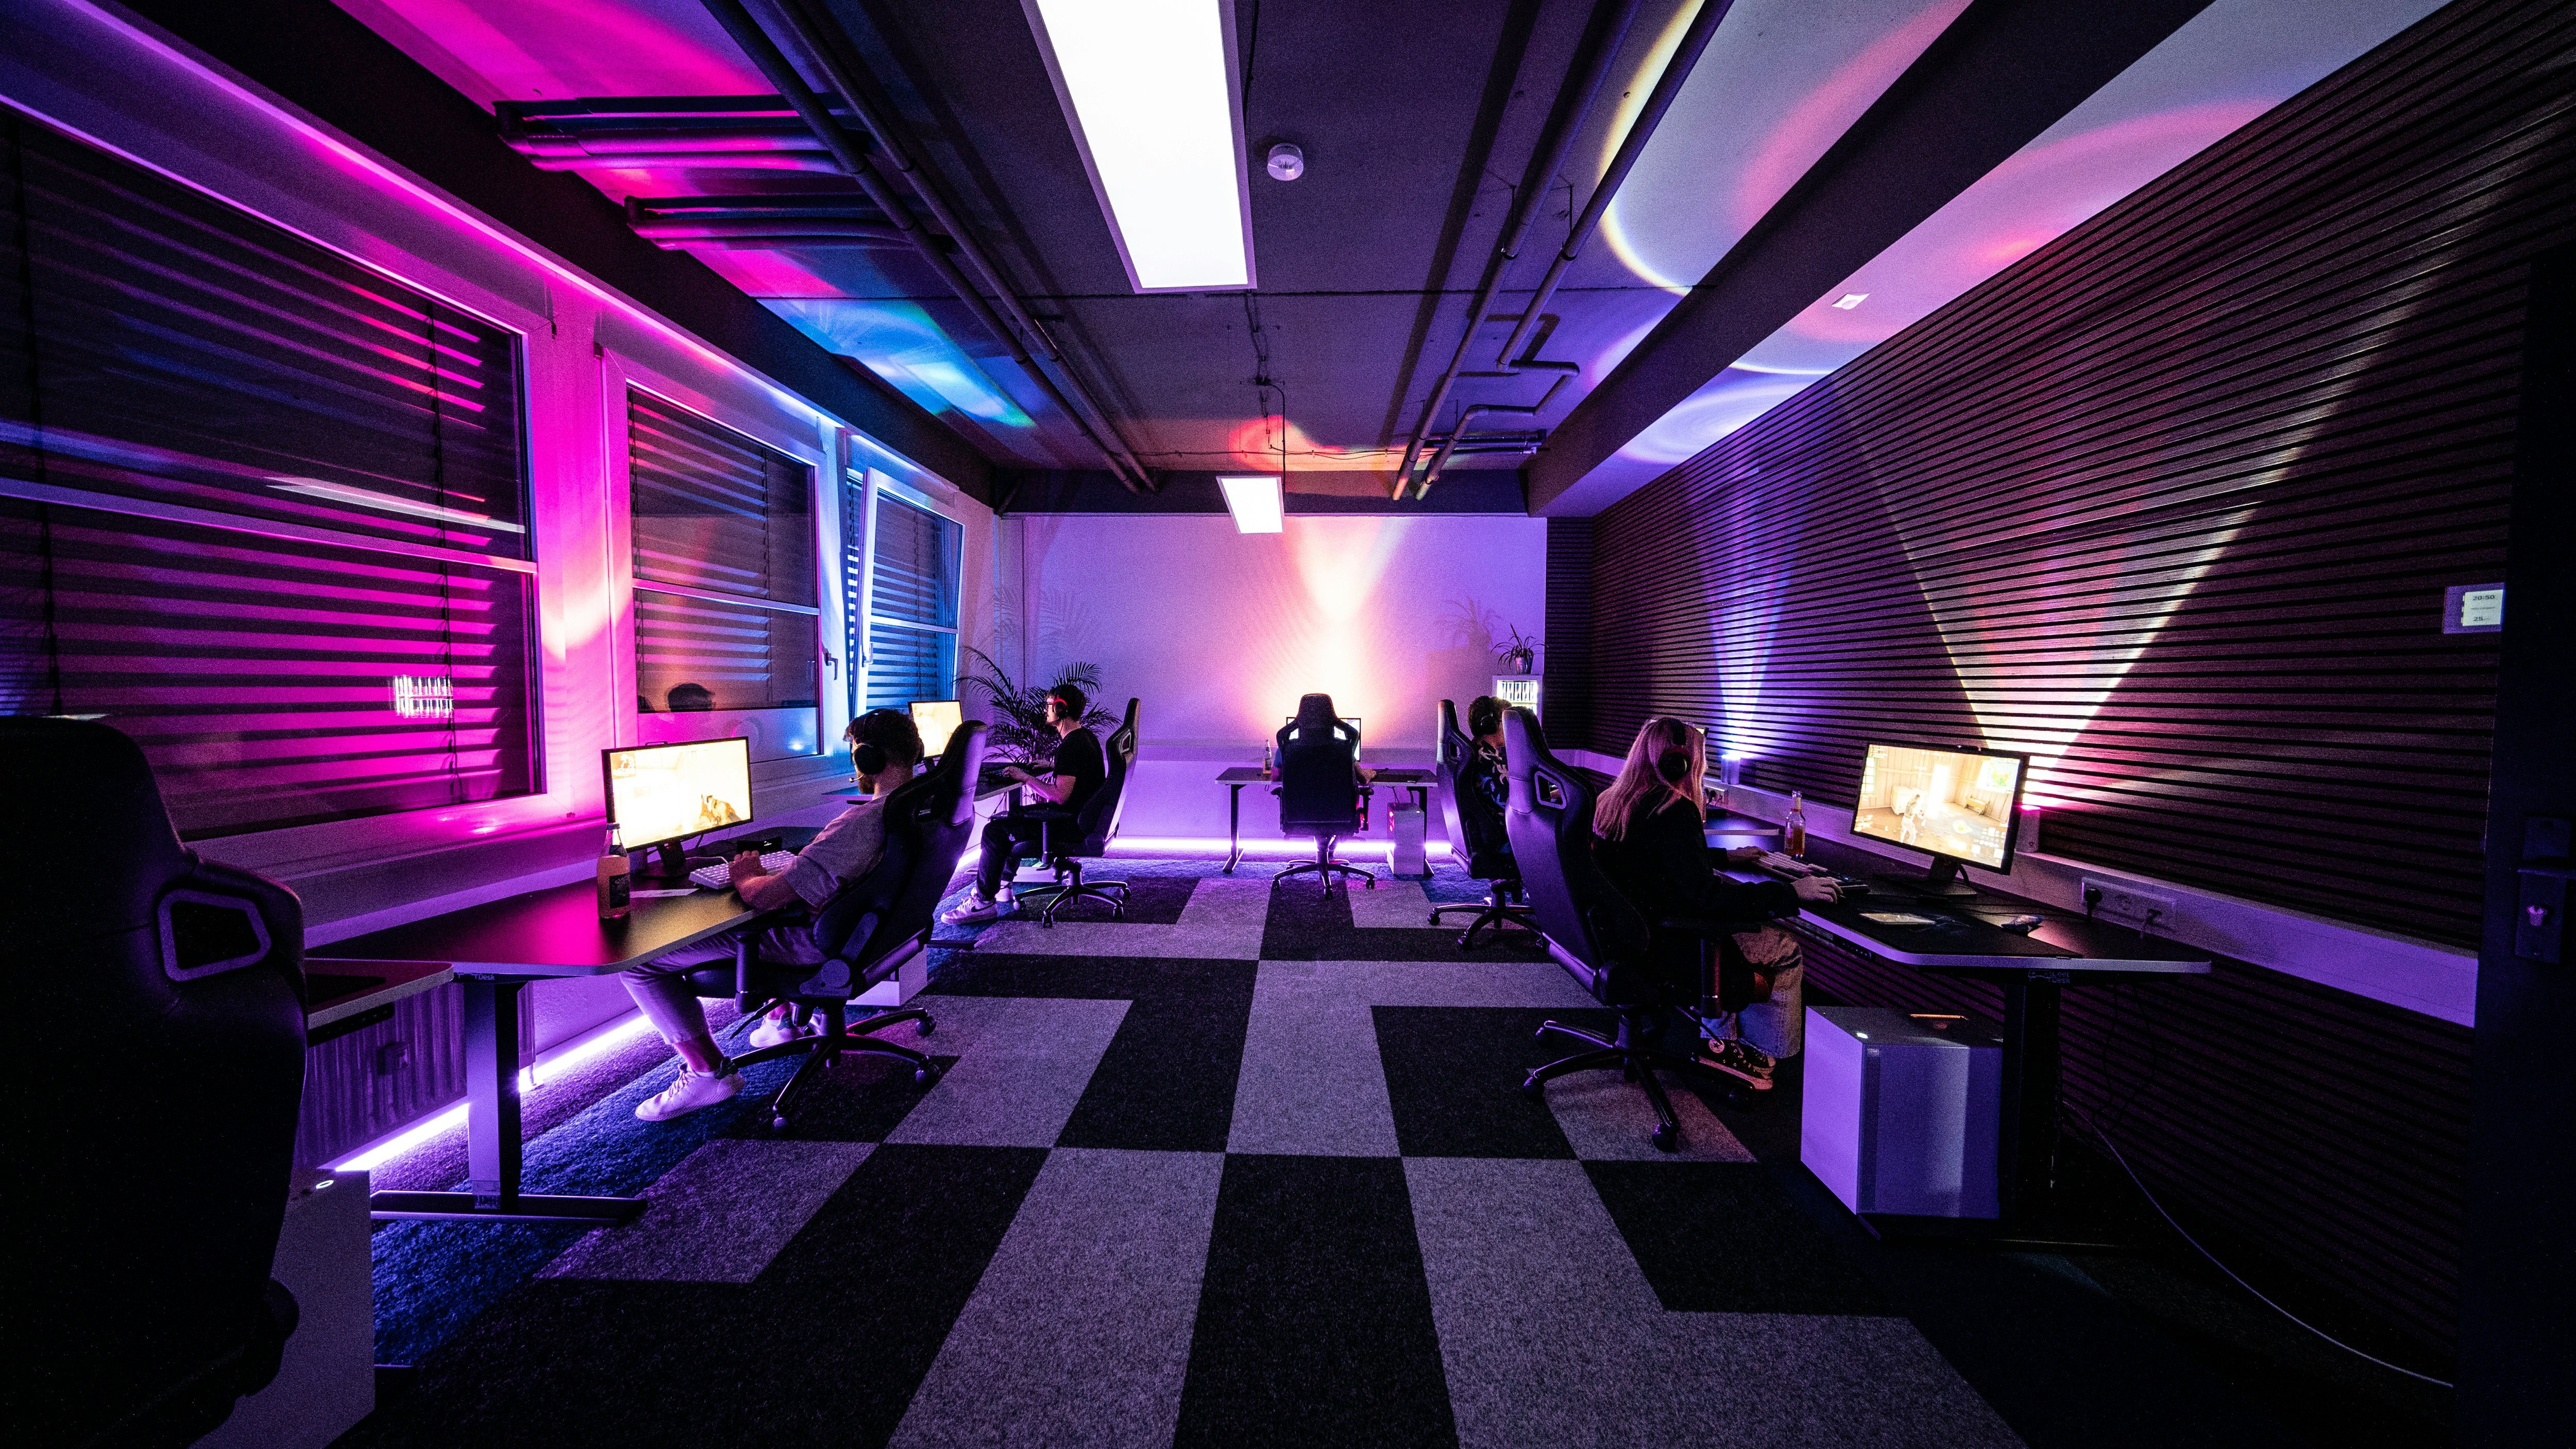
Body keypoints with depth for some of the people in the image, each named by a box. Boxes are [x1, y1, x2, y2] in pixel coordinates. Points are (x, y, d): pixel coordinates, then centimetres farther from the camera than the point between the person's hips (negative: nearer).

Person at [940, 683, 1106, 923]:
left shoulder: (1071, 746, -22)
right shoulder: (1086, 735, 11)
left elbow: (1061, 796, -27)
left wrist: (1026, 778, -16)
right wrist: (1052, 767, 17)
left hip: (1068, 821, -11)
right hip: (1080, 813, 11)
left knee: (995, 830, -11)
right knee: (1012, 815, 25)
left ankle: (983, 901, -4)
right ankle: (1003, 882, 28)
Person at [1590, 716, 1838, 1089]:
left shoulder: (1612, 801, 7)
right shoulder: (1674, 812, -21)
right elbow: (1705, 894, -26)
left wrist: (1727, 856, 29)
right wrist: (1789, 891, -19)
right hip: (1652, 944, -9)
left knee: (1758, 926, 20)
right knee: (1785, 948, 1)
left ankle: (1718, 1033, 19)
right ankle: (1718, 1041, 13)